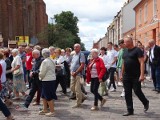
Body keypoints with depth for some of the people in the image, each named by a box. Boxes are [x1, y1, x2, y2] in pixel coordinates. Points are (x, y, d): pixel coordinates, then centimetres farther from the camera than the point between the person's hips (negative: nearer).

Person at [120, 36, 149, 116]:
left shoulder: (137, 50, -9)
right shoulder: (125, 51, 13)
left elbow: (142, 63, -14)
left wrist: (142, 75, -21)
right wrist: (122, 74, 18)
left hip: (136, 76, -7)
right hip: (126, 76, 7)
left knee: (137, 91, -3)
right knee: (127, 94, 5)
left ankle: (146, 103, 25)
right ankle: (130, 111, 13)